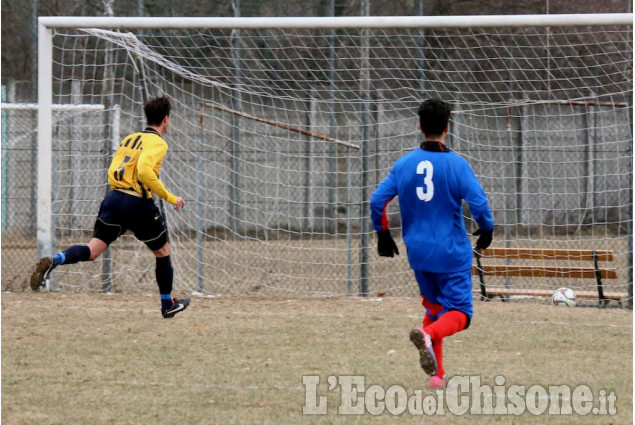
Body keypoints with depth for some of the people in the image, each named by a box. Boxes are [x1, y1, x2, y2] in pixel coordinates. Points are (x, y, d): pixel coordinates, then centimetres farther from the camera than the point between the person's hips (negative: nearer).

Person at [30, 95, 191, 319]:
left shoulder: (129, 139, 17)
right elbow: (144, 171, -23)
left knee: (92, 250, -2)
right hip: (139, 205, -6)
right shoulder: (157, 143, -6)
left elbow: (112, 174, 17)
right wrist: (170, 197, -17)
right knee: (163, 251, 17)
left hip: (114, 199, 6)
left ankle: (53, 261, -30)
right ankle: (167, 304, 27)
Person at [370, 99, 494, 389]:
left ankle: (436, 374, 13)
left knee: (434, 307, 20)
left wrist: (383, 234, 15)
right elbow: (479, 203, -16)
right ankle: (429, 334, -35)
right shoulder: (456, 165, -10)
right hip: (452, 253, -4)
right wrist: (486, 230, 3)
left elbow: (377, 201, 1)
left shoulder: (404, 164, 1)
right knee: (458, 312, -2)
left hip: (417, 252, 4)